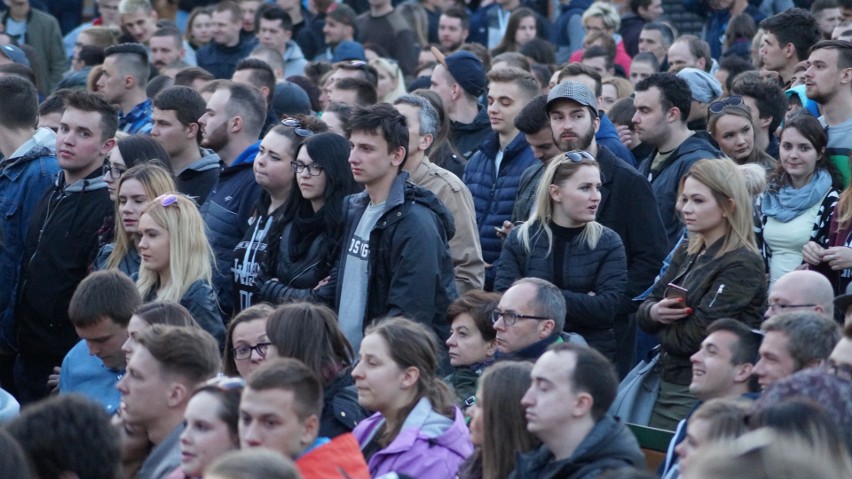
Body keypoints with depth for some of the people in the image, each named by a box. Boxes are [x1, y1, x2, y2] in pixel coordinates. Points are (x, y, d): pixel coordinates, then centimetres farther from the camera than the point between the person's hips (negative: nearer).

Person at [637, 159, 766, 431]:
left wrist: (664, 327, -2)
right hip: (670, 382, 8)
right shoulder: (687, 253, 11)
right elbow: (643, 313, 10)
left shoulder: (742, 266, -15)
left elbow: (696, 336, -21)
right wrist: (654, 312, -13)